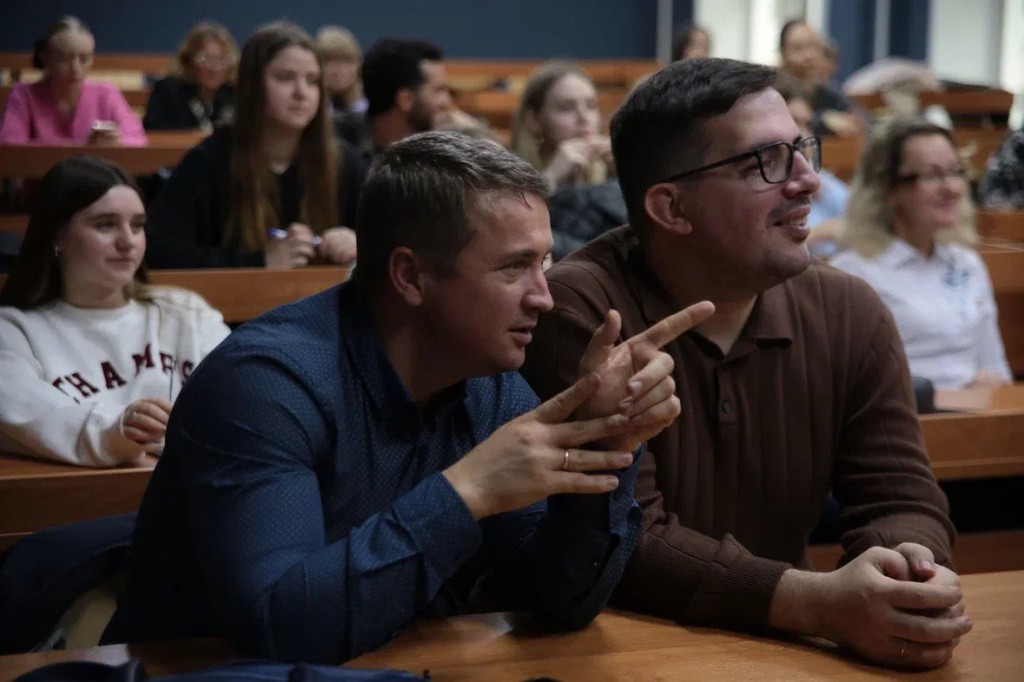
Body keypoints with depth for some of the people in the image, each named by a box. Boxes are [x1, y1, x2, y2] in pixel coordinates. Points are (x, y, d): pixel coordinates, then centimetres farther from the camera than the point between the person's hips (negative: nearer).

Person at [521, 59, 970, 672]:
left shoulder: (851, 316, 2)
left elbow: (902, 499, 0)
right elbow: (620, 540, -20)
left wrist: (914, 576, -22)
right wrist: (820, 603, -29)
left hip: (784, 649, 6)